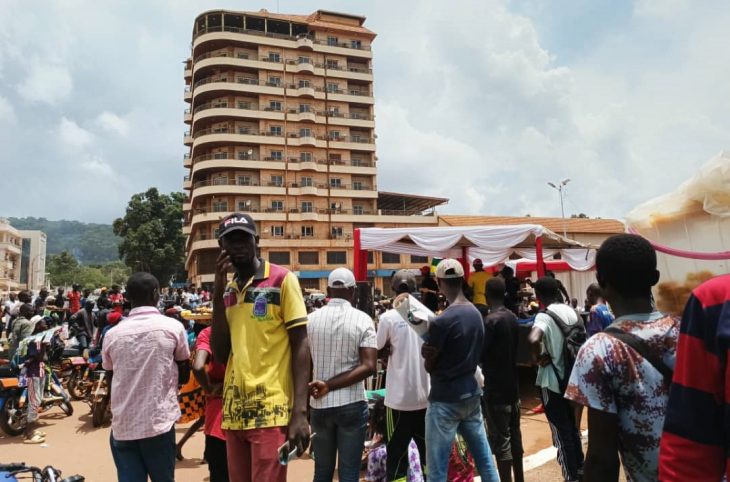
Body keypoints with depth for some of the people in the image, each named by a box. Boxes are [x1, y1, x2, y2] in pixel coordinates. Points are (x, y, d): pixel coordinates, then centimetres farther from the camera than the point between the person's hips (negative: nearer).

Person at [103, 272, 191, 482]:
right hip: (159, 422, -2)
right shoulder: (173, 327, -7)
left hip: (122, 425, 3)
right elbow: (184, 376, 3)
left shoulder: (112, 334, 1)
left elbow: (111, 379, 14)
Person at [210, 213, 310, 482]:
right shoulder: (227, 291, 11)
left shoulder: (282, 279, -5)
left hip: (271, 411, -6)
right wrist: (218, 292, -3)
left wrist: (300, 412, -15)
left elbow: (300, 345, -7)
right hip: (234, 412, 6)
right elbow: (220, 353, 5)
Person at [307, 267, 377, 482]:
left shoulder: (311, 319, -1)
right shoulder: (362, 319, -7)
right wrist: (330, 385, -14)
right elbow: (368, 366, -16)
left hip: (319, 405, 2)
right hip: (352, 404, -2)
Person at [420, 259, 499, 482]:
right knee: (484, 459, 17)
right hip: (472, 394, 8)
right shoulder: (477, 314, 3)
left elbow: (429, 366, -9)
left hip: (445, 400, -8)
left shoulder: (442, 321, -20)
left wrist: (427, 348, 9)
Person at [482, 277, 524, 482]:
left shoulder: (491, 320, -19)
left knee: (500, 439, -1)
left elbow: (480, 354, -20)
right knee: (514, 434, 17)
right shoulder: (513, 318, 5)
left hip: (495, 388, -8)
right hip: (512, 384, 8)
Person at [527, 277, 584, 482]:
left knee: (560, 431, 5)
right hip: (570, 376, 7)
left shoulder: (545, 316, -20)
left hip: (551, 380, -7)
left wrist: (539, 358, -21)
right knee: (572, 426, 22)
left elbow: (533, 339, -38)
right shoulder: (571, 311, 3)